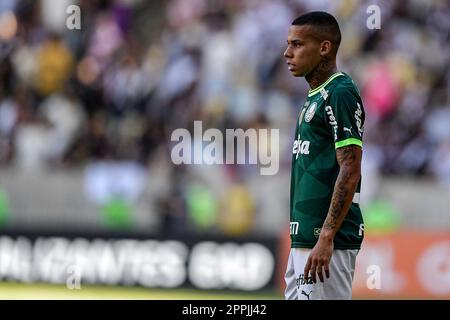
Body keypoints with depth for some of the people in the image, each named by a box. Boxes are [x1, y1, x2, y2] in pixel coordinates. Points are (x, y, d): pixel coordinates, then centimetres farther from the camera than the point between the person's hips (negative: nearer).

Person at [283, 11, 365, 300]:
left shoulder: (340, 94, -12)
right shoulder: (315, 97, 18)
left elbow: (350, 173, -19)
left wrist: (326, 238, -24)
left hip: (328, 240, -10)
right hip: (304, 238, 10)